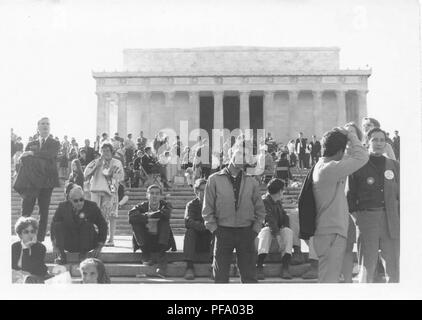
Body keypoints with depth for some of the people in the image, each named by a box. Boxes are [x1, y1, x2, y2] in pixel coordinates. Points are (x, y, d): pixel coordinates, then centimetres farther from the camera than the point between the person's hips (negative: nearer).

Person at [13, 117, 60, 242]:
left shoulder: (55, 144, 9)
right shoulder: (30, 145, 17)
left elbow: (50, 154, -13)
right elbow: (24, 161, 7)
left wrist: (32, 154, -13)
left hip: (46, 181, -1)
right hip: (31, 182, 1)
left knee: (44, 212, -1)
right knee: (25, 211, -6)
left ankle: (40, 239, 4)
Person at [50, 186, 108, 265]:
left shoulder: (92, 206, -9)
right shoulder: (63, 207, -6)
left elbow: (103, 226, -4)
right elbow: (53, 225, 2)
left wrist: (100, 246, -8)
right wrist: (54, 244, -6)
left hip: (87, 244, -1)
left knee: (88, 225, -29)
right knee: (58, 225, -21)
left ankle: (83, 254, -12)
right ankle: (61, 255, -15)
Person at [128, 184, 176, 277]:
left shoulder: (165, 205, -2)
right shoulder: (142, 206, -2)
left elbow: (166, 214, -28)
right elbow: (131, 217, -23)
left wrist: (147, 215, -21)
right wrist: (148, 218, -29)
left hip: (161, 242, 0)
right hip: (145, 243, 0)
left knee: (165, 221, -23)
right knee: (135, 222, -20)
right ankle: (146, 256, -15)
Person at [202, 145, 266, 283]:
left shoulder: (252, 182, 8)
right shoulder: (214, 180, 2)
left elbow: (260, 210, 13)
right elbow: (207, 209, 3)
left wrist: (255, 230, 2)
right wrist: (214, 229, -5)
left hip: (246, 232, 1)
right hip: (223, 232, -1)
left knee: (249, 275, 3)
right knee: (220, 276, 3)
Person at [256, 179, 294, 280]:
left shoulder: (278, 202, 20)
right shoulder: (264, 201, -7)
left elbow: (284, 216, 19)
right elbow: (270, 220, -20)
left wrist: (285, 226, -5)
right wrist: (278, 235, -32)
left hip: (279, 230, 6)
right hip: (266, 229, -6)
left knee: (288, 231, -26)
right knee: (266, 231, -39)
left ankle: (285, 268, -38)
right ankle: (259, 267, -47)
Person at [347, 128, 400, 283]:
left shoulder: (394, 166, 13)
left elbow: (399, 195, 15)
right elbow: (350, 194, 5)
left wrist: (400, 219, 7)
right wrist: (355, 215, -5)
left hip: (391, 220, 3)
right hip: (367, 217, -3)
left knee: (394, 270, 4)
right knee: (367, 266, 1)